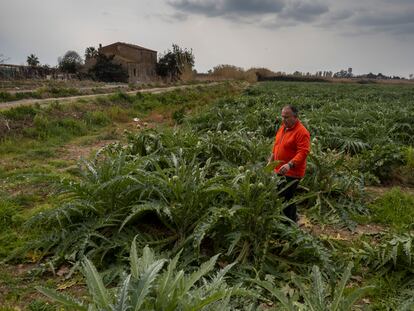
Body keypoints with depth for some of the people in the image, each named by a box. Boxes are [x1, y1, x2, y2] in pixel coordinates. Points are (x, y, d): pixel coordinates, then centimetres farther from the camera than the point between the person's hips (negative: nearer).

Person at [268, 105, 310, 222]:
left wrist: (290, 165, -36)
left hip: (292, 173, -8)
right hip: (280, 170, 8)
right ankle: (293, 217, 39)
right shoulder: (283, 127, 8)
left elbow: (303, 152, -25)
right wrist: (271, 160, 17)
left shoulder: (302, 132, -19)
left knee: (285, 199, -6)